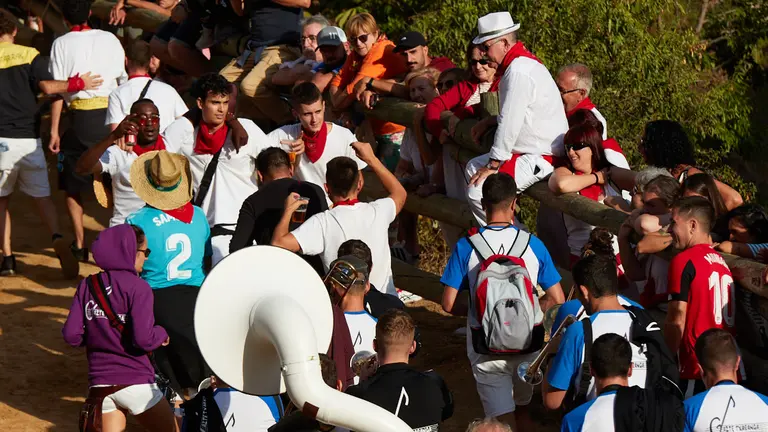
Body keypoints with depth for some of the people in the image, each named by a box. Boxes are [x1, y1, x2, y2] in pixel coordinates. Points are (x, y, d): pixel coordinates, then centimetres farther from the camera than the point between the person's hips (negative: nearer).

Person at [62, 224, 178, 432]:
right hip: (134, 382, -5)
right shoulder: (138, 287, -10)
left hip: (100, 382, 5)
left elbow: (72, 335, 1)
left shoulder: (87, 285, 6)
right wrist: (161, 334, 2)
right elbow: (143, 339, -19)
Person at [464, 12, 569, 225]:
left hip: (541, 159, -11)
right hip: (530, 151, 11)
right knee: (473, 167, 20)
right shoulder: (519, 62, 10)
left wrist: (493, 165, -15)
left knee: (478, 191, -18)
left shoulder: (519, 72, -23)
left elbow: (510, 124, -22)